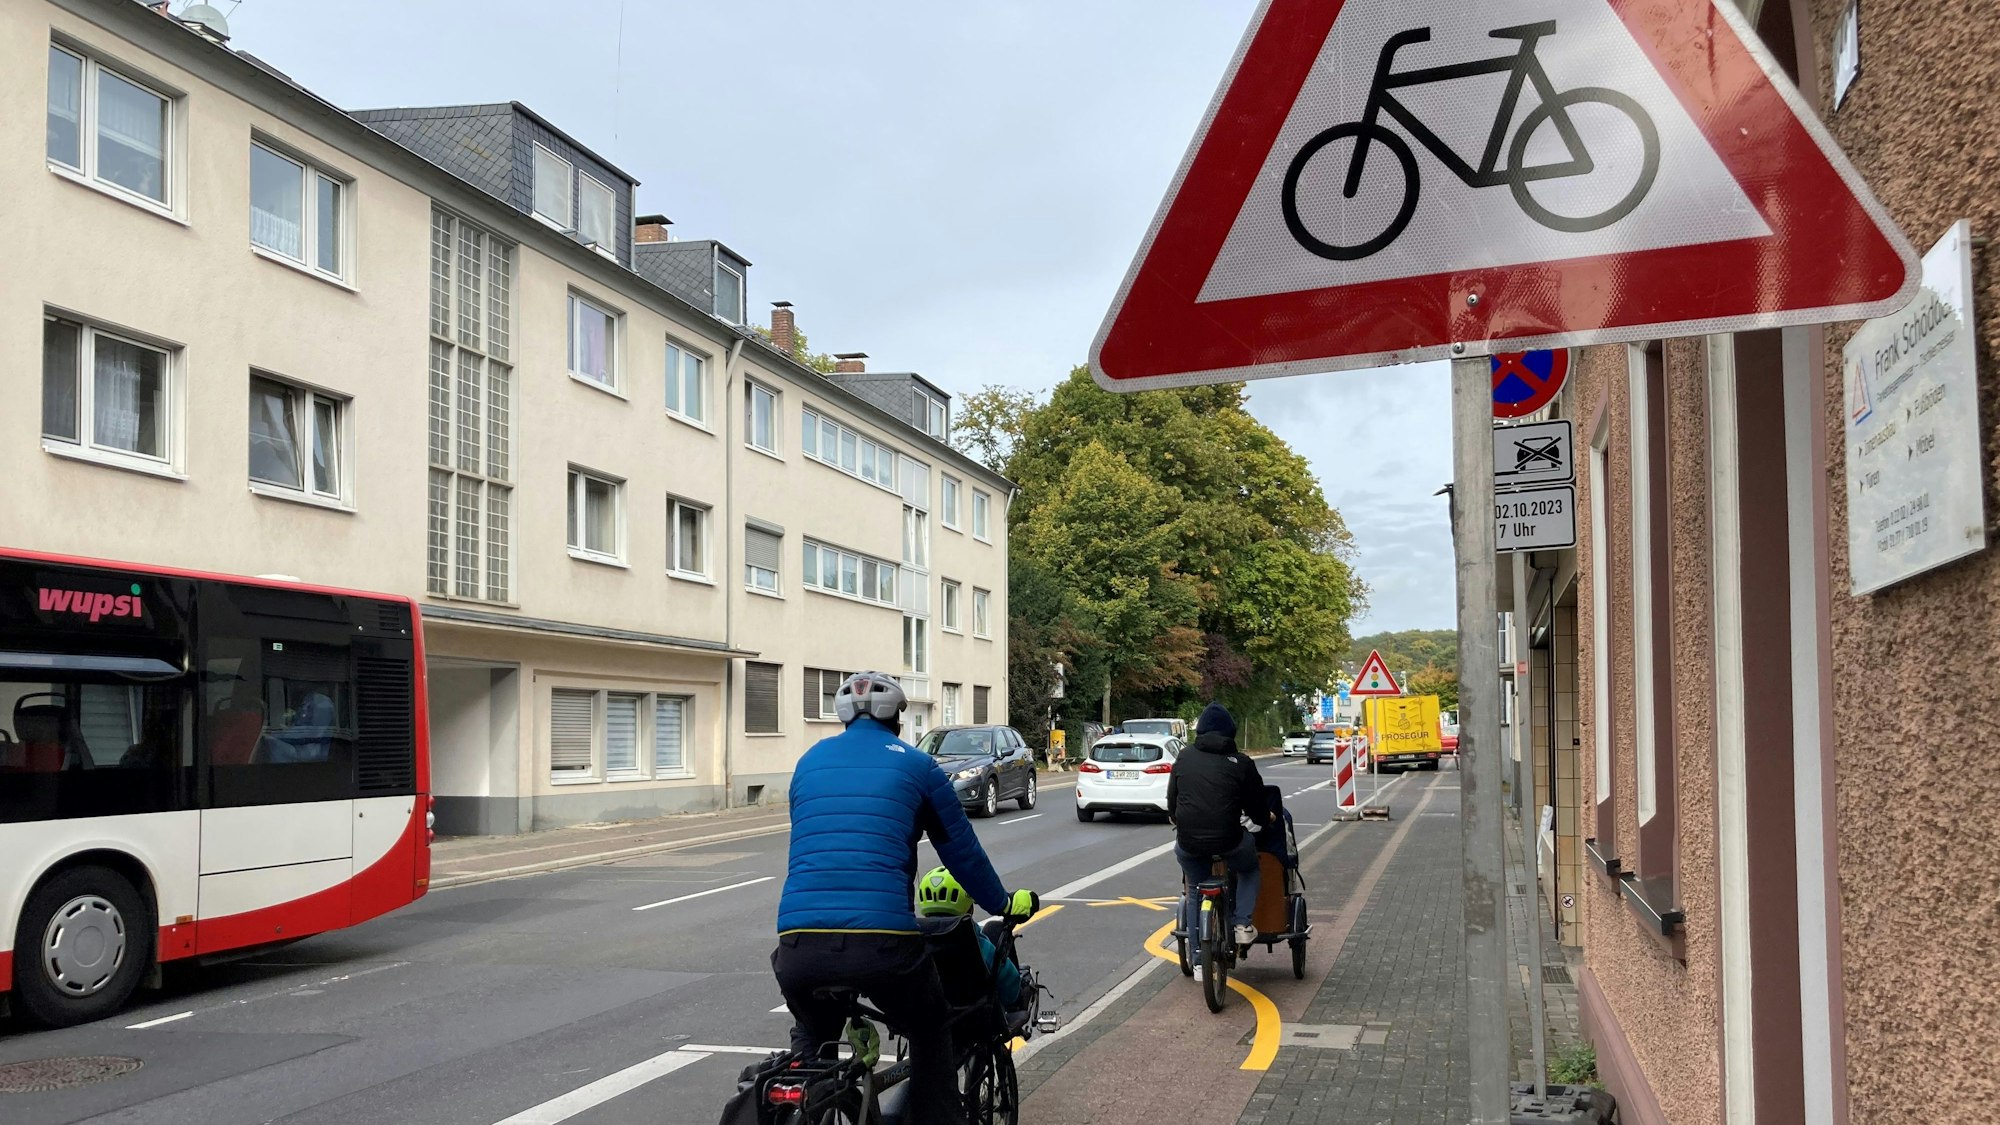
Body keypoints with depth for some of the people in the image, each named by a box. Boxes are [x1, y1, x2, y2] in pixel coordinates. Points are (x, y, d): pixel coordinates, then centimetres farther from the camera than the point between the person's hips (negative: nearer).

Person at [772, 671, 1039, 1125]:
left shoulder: (811, 760, 21)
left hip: (799, 945, 3)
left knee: (811, 1038, 33)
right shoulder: (916, 764, 12)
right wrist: (1005, 904, 36)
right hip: (883, 942, -3)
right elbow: (962, 850, 19)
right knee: (930, 1035, 26)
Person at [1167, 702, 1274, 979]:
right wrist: (1266, 817, 31)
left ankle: (1198, 960, 22)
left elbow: (1171, 800, 18)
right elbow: (1257, 806, 9)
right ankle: (1242, 923, 11)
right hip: (1228, 839, -2)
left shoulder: (1185, 758, 9)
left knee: (1196, 893, 24)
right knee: (1250, 871, 29)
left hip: (1188, 842, 2)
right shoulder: (1240, 762, 1)